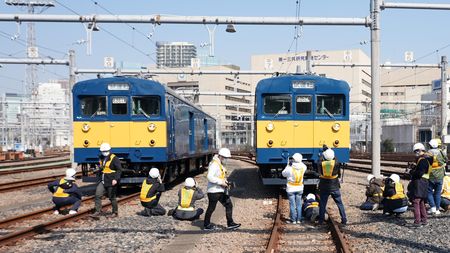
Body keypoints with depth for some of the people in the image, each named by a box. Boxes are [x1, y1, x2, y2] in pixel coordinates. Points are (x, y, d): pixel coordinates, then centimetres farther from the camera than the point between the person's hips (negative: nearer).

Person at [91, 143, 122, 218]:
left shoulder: (114, 158, -12)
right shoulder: (102, 158, 11)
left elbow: (119, 170, -15)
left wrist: (116, 179, -24)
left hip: (111, 182, -7)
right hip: (103, 181, 7)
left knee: (112, 197, 3)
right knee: (98, 195, -5)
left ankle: (115, 212, 20)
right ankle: (98, 212, -1)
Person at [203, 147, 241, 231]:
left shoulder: (222, 165, 14)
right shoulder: (214, 164, -18)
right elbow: (210, 177, -27)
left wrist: (225, 181, 7)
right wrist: (221, 182, -23)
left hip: (221, 190, 9)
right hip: (214, 191, -9)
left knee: (229, 205, 6)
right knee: (211, 208, 3)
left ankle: (230, 223, 11)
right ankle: (206, 225, 17)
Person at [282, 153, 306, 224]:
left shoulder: (290, 169, -22)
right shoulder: (303, 167, -10)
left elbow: (283, 174, -4)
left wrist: (288, 166, 5)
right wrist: (299, 161, 10)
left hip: (291, 188, -4)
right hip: (299, 188, 4)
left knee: (292, 204, 4)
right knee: (298, 204, 13)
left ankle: (293, 220, 7)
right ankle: (299, 219, 17)